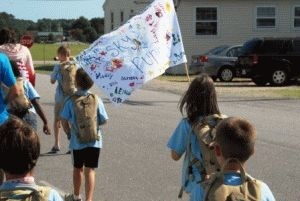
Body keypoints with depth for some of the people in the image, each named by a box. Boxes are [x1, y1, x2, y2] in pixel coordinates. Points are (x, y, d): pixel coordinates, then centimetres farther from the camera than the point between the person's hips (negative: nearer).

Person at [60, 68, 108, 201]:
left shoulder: (71, 101, -10)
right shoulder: (96, 100, -8)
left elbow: (64, 121, -7)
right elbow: (104, 120, -4)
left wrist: (69, 132, 11)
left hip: (77, 142, 0)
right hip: (94, 141, 0)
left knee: (77, 169, 19)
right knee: (90, 170, 3)